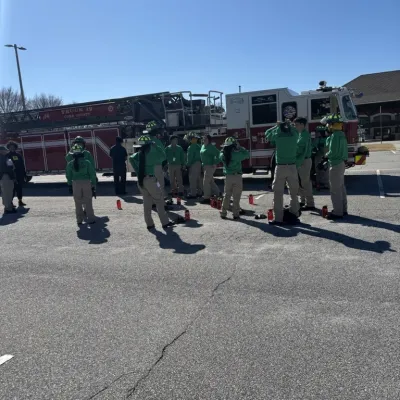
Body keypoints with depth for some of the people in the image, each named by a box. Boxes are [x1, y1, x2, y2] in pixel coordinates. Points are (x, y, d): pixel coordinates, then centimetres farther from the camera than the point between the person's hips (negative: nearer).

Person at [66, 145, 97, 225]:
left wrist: (70, 185, 19)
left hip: (76, 183, 1)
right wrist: (93, 186, 5)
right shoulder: (87, 162, -2)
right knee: (88, 202, 7)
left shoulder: (70, 164, 1)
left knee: (78, 203, 11)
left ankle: (79, 220, 15)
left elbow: (68, 176, 7)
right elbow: (92, 174, -1)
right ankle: (90, 219, 7)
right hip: (86, 182, -1)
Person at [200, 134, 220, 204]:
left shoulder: (211, 147, -14)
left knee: (206, 181, -8)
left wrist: (215, 163, -23)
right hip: (205, 166, 10)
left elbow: (218, 153, -23)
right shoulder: (203, 146, 12)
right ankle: (218, 194, 30)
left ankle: (207, 198, -1)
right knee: (211, 181, 17)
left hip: (210, 166, -9)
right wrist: (203, 164, 17)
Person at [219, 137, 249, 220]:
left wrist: (224, 149, 10)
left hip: (228, 177, 4)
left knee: (227, 195, 14)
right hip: (237, 176, -3)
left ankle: (223, 213, 15)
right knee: (236, 196, 4)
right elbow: (247, 154, -3)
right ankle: (235, 214, 5)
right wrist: (240, 148, 3)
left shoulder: (222, 155, -4)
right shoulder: (237, 154, -14)